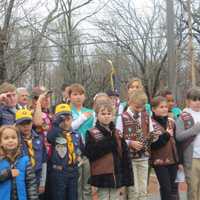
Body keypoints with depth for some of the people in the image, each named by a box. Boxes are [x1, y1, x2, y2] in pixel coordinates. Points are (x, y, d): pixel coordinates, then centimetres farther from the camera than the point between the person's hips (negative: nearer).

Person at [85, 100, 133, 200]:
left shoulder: (117, 134, 8)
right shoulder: (92, 134, -3)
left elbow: (125, 158, 6)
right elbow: (89, 153, -17)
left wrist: (126, 180, 1)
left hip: (117, 177, 4)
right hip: (101, 177, -4)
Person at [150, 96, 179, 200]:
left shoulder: (171, 122, 6)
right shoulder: (151, 124, -12)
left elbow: (176, 142, 12)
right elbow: (153, 145, -18)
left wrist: (179, 160, 13)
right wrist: (166, 135, -21)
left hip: (173, 160, 5)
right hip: (160, 161, -5)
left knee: (173, 187, 11)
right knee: (166, 188, -1)